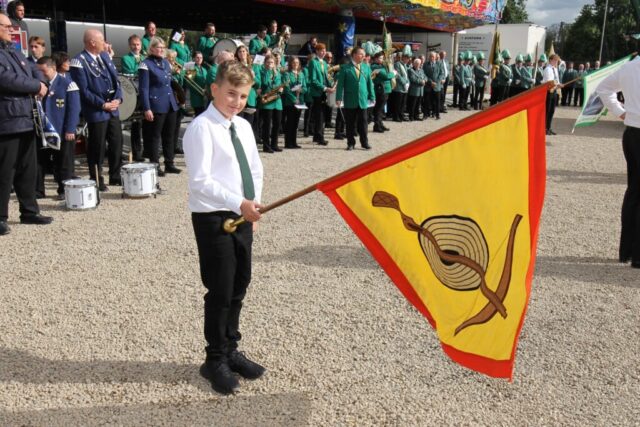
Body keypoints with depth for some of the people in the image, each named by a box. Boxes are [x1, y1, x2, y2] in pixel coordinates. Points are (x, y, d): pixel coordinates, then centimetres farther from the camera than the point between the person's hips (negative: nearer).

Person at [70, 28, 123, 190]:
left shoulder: (105, 56, 11)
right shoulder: (79, 61, -11)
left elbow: (115, 78, 12)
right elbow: (83, 90, -15)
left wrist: (118, 99, -4)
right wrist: (103, 105, -16)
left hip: (113, 109, 7)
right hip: (96, 112, -7)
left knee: (117, 144, 12)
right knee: (97, 148, 1)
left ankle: (115, 177, 25)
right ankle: (97, 181, 12)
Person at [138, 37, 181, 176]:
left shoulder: (166, 62, 13)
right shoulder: (145, 64, -9)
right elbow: (144, 88, -13)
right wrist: (146, 108, -18)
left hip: (171, 104, 7)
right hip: (156, 106, -7)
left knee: (169, 135, 11)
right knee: (155, 136, 0)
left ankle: (169, 164, 19)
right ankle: (155, 166, 7)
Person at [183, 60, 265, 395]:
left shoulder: (243, 126, 11)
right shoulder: (201, 128, -13)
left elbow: (255, 170, 18)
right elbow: (200, 181, -21)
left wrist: (253, 205, 4)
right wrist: (239, 204, -27)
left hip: (242, 217, 8)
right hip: (213, 219, -7)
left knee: (239, 288, 15)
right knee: (220, 292, 0)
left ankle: (230, 351, 32)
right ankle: (215, 361, 18)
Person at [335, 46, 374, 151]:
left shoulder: (366, 68, 9)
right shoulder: (345, 68, -2)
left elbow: (370, 83, 11)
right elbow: (340, 84, -4)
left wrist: (372, 97, 7)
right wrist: (338, 98, -11)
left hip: (363, 100, 2)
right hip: (350, 101, -2)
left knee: (363, 123, 5)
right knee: (350, 123, 4)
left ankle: (364, 142, 14)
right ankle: (351, 143, 13)